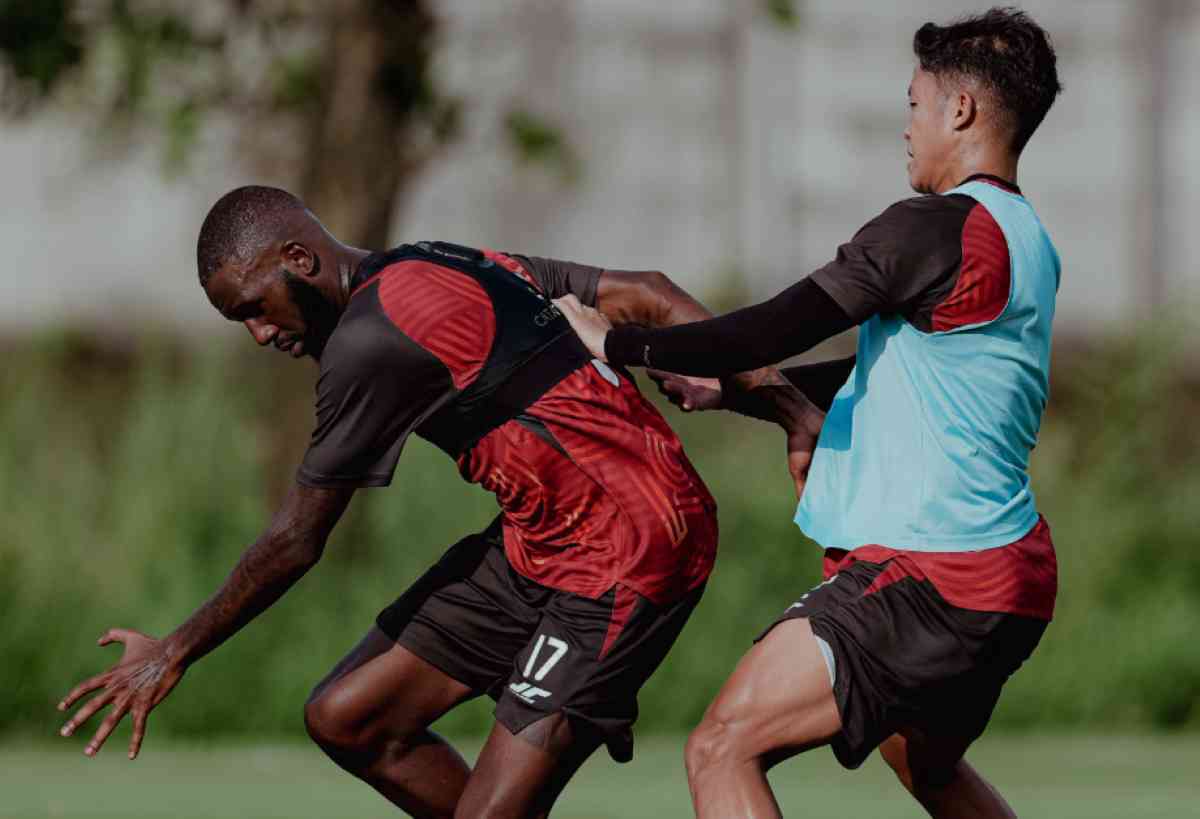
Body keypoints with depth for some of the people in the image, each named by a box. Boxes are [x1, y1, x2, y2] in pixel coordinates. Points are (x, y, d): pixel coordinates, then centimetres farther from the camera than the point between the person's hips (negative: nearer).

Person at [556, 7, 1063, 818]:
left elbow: (780, 329, -18)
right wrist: (732, 388, 27)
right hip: (1011, 576, 10)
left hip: (926, 582, -10)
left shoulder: (937, 228, -14)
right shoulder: (1029, 242, 15)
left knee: (723, 750, -11)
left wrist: (620, 344, -7)